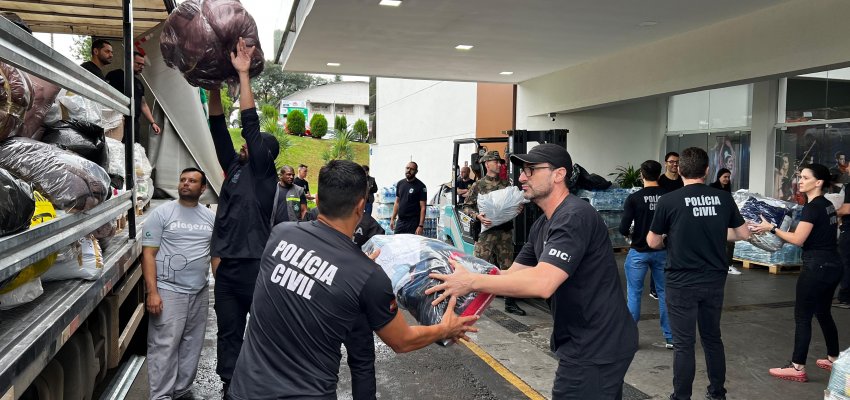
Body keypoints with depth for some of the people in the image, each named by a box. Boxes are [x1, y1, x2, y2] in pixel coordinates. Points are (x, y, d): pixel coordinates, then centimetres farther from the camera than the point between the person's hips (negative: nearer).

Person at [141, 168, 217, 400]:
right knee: (164, 347, -3)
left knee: (191, 346, 11)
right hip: (168, 291, -4)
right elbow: (148, 254, -7)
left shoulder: (210, 217, 10)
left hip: (200, 293, 5)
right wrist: (152, 292, -15)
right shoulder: (161, 213, -3)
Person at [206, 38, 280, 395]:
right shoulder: (235, 168, 13)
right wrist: (215, 83, 3)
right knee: (229, 333, 12)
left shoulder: (262, 173, -5)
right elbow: (218, 128, 9)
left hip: (255, 267, -7)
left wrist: (243, 73, -11)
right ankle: (231, 389, 22)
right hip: (228, 268, 7)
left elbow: (251, 124, -12)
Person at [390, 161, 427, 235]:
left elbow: (422, 207, -9)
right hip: (400, 221, 5)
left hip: (413, 223, -5)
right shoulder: (400, 183, 12)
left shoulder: (420, 186, -5)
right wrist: (392, 218, 10)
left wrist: (421, 225, -16)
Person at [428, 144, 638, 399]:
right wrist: (458, 283, -3)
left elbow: (541, 283, -34)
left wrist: (472, 282, -28)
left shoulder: (575, 217, -23)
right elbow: (513, 274, 8)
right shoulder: (542, 225, 9)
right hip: (585, 341, 10)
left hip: (597, 347, -10)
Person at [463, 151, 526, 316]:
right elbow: (466, 207, 3)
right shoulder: (478, 186, 3)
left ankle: (510, 303, 17)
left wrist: (518, 208, -3)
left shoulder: (506, 184, 12)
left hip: (505, 231, 3)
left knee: (507, 267, 8)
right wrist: (478, 216, -14)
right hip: (487, 230, -3)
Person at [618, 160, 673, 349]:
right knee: (664, 293, 13)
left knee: (634, 293, 9)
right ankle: (670, 337, 18)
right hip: (663, 251, 3)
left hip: (639, 252, -2)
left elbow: (623, 229, -15)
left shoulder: (634, 198, -12)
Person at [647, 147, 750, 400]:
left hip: (682, 282, -4)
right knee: (712, 338, 19)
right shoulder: (723, 198, -1)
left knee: (684, 344, 3)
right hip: (714, 280, 4)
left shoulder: (668, 201, -12)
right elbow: (744, 234, 9)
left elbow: (653, 242, -3)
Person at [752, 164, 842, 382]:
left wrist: (771, 228, -13)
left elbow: (798, 239, -17)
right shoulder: (828, 205, 11)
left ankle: (798, 368, 3)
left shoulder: (812, 207, -17)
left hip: (816, 267, -10)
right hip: (832, 265, 10)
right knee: (823, 313, 21)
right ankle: (834, 360, 32)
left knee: (802, 316, -2)